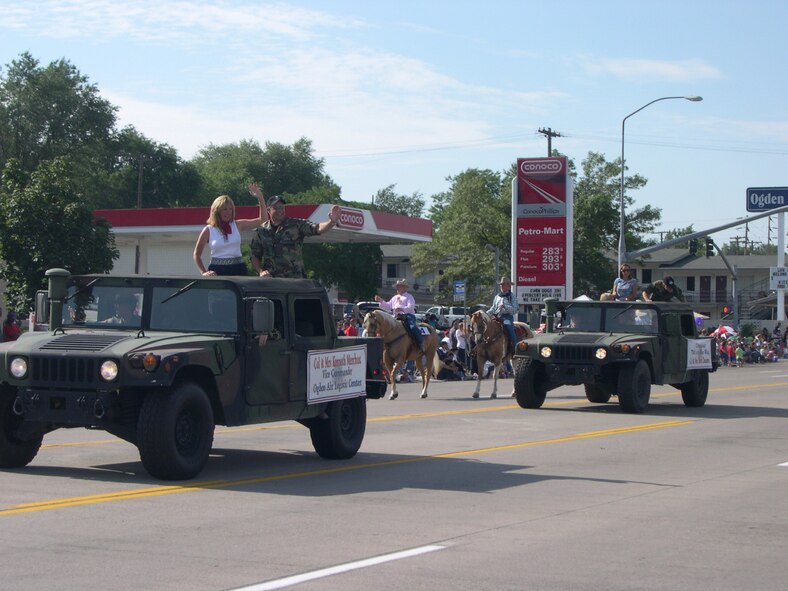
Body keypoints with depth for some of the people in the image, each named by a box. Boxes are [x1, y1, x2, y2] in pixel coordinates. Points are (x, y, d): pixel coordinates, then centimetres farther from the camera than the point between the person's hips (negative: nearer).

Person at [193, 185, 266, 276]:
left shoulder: (237, 225, 7)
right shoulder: (208, 230, 2)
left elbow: (262, 220, 6)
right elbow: (196, 254, 9)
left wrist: (260, 198, -2)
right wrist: (204, 272, -2)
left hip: (237, 269, 2)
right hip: (217, 270, -2)